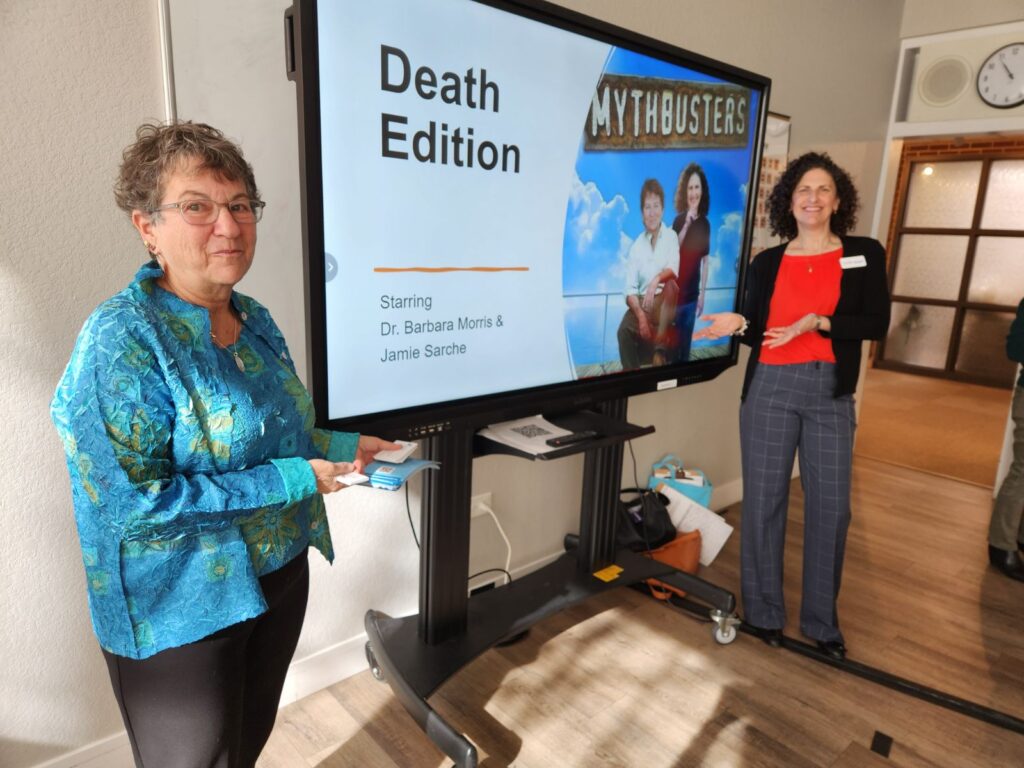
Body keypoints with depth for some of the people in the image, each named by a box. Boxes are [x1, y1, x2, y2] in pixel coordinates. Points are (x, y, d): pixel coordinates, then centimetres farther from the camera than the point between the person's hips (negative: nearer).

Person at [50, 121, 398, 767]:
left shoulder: (254, 319, 2)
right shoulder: (122, 339, -22)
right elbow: (131, 499, -27)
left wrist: (343, 445, 2)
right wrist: (288, 480, -25)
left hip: (281, 574, 7)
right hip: (183, 611, -6)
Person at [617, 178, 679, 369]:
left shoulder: (671, 236, 3)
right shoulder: (636, 246, 7)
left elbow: (675, 269, -14)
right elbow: (630, 289, -1)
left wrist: (656, 279, -35)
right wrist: (640, 315, -18)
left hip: (664, 301, -1)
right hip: (642, 302, 2)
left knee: (671, 284, -34)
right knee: (624, 330, -27)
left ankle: (660, 350, -36)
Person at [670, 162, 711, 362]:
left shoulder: (705, 223, 3)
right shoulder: (679, 220, -5)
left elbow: (705, 261, 6)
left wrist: (703, 294, 6)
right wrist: (686, 225, -24)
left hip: (692, 294, 3)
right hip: (676, 291, -3)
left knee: (686, 342, 12)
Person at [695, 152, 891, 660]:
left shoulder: (865, 255, 5)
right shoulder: (767, 263, 7)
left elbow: (876, 322, -4)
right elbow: (758, 331, 7)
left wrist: (818, 323, -17)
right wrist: (738, 325, -14)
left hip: (830, 393, 0)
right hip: (769, 389, 0)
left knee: (831, 506, 4)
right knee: (763, 500, 5)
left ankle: (822, 621, 22)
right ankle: (763, 612, 21)